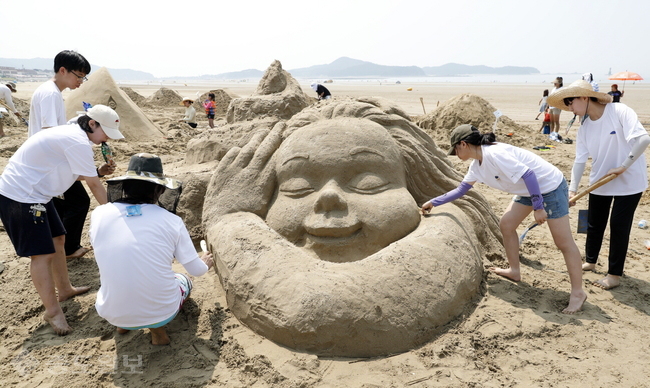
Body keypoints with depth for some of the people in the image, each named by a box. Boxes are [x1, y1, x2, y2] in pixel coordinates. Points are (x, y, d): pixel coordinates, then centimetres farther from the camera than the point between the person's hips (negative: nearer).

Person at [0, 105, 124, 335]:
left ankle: (64, 290, 31)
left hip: (34, 193, 10)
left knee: (57, 239, 17)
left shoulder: (70, 134, 9)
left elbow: (78, 174, 15)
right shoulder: (78, 142, -21)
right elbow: (94, 185, -16)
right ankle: (52, 311, 4)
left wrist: (98, 171, 3)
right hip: (19, 197, -10)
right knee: (43, 253, -6)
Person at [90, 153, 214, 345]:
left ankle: (123, 324, 14)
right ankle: (157, 327, 5)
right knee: (184, 280, 31)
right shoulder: (171, 220, -10)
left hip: (113, 315, 3)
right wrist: (206, 263, 25)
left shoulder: (99, 214, -7)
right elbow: (196, 270, 0)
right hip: (161, 313, -2)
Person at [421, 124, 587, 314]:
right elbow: (461, 190, 17)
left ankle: (578, 292, 6)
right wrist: (434, 202, 20)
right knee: (506, 225, 12)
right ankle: (515, 271, 27)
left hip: (550, 187, -9)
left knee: (563, 242, -3)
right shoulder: (477, 164, 4)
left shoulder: (493, 154, -25)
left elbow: (528, 174, -28)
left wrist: (538, 207, -26)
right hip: (528, 191, 9)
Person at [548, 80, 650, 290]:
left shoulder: (619, 112, -19)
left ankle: (615, 274, 15)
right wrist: (572, 189, -9)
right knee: (594, 224, 15)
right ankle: (590, 261, 35)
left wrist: (623, 166, -25)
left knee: (619, 227, 1)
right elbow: (580, 160, -3)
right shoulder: (584, 127, -2)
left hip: (628, 182, -6)